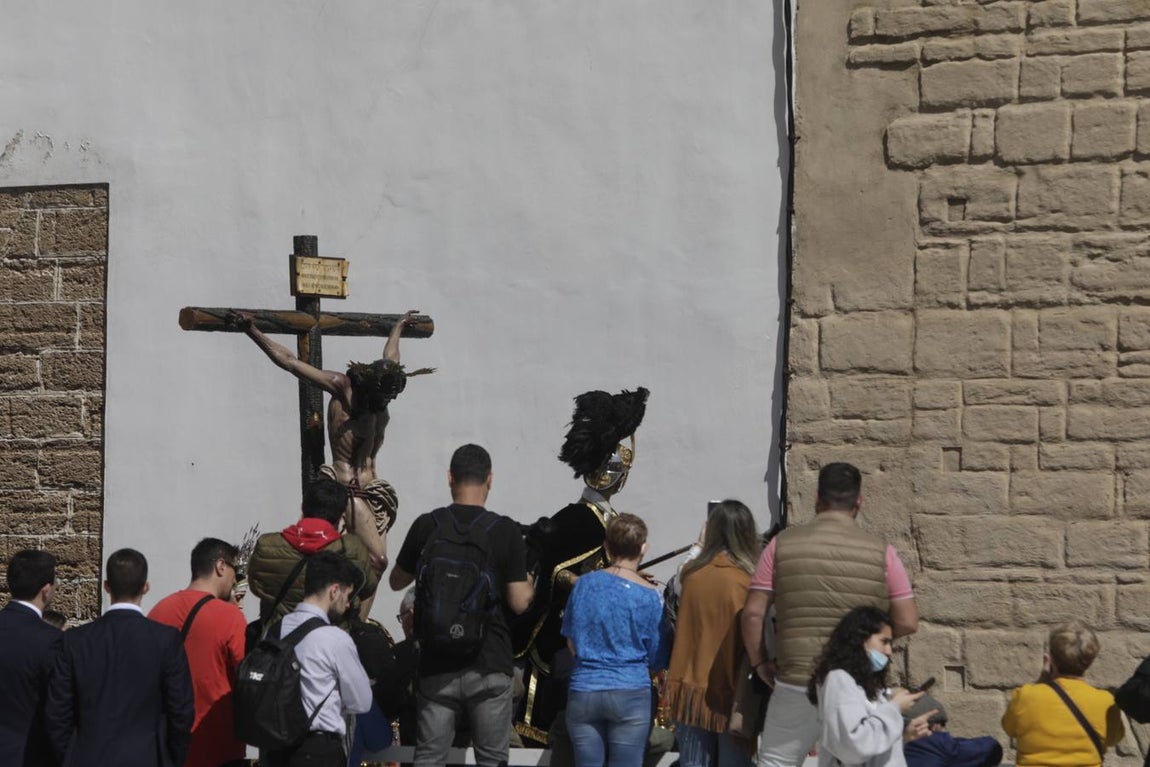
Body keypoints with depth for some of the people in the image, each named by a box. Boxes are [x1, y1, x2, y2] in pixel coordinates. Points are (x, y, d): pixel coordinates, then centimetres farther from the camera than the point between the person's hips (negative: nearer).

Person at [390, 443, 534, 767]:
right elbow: (518, 602, -6)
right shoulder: (505, 530, -7)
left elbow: (397, 581, 12)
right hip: (490, 666, -1)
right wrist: (530, 586, 15)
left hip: (437, 664, 1)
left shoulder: (426, 526, -2)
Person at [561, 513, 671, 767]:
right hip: (630, 694, -2)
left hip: (583, 692, 2)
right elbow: (658, 659, 0)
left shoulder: (584, 584, 2)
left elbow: (572, 643, 11)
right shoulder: (649, 596, -5)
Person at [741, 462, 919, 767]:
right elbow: (907, 622, -2)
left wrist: (759, 662, 10)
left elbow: (753, 614, -3)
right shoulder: (881, 552, -2)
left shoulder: (782, 544, -1)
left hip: (797, 683, 0)